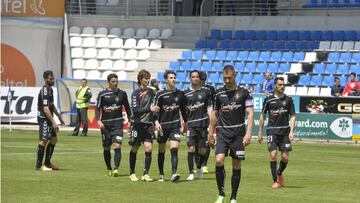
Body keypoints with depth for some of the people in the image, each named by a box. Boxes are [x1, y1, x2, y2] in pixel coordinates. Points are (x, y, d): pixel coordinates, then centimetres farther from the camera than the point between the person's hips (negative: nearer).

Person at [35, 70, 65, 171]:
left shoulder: (50, 90, 13)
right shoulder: (44, 92, -19)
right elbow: (45, 109, -25)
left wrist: (59, 116, 25)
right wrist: (53, 122, -27)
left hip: (49, 118, 10)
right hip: (43, 118, -10)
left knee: (53, 139, 13)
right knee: (44, 140, -11)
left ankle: (47, 163, 22)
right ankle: (38, 165, -8)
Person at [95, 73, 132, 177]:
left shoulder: (122, 93, 6)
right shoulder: (102, 94, 1)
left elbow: (127, 107, 16)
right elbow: (97, 108, 1)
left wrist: (130, 121, 12)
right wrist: (98, 120, -13)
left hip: (117, 123, -1)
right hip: (105, 124, 1)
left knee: (117, 146, -17)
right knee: (106, 148, 9)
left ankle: (116, 168, -24)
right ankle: (109, 169, 25)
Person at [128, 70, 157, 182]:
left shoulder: (151, 92, 9)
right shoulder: (136, 93, -5)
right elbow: (135, 110, -13)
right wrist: (149, 109, -20)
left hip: (148, 124, 3)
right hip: (138, 123, -3)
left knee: (148, 148, -9)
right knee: (134, 149, 5)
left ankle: (145, 174, -6)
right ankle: (132, 173, 18)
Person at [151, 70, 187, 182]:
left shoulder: (180, 94, 7)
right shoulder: (160, 94, -1)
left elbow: (183, 109, 19)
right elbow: (155, 110, -5)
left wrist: (185, 122, 24)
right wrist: (156, 122, -19)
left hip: (175, 125, 0)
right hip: (163, 125, 0)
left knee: (174, 149, -16)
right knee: (161, 151, 9)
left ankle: (174, 174, -25)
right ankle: (161, 175, 22)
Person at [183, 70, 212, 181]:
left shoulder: (206, 91, 8)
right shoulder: (186, 93, 7)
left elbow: (209, 107, 7)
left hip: (203, 123, 1)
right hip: (191, 124, -1)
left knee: (203, 150, 4)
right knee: (191, 148, -11)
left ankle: (199, 167, 30)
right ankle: (191, 173, -6)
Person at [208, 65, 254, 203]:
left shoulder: (243, 93, 1)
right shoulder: (218, 93, 8)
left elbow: (250, 114, -3)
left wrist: (248, 133, -14)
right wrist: (210, 134, 14)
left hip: (238, 133, -1)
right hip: (222, 132, 1)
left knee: (237, 166, 2)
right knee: (219, 160, -17)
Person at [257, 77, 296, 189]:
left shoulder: (288, 100, 5)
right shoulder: (268, 99, 3)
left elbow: (292, 116, 7)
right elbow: (263, 115, 11)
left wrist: (291, 131, -5)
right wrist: (260, 132, 9)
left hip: (285, 131, 1)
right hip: (272, 130, -1)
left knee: (285, 157, -2)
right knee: (273, 154, -13)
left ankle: (279, 173, 29)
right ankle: (275, 181, -3)